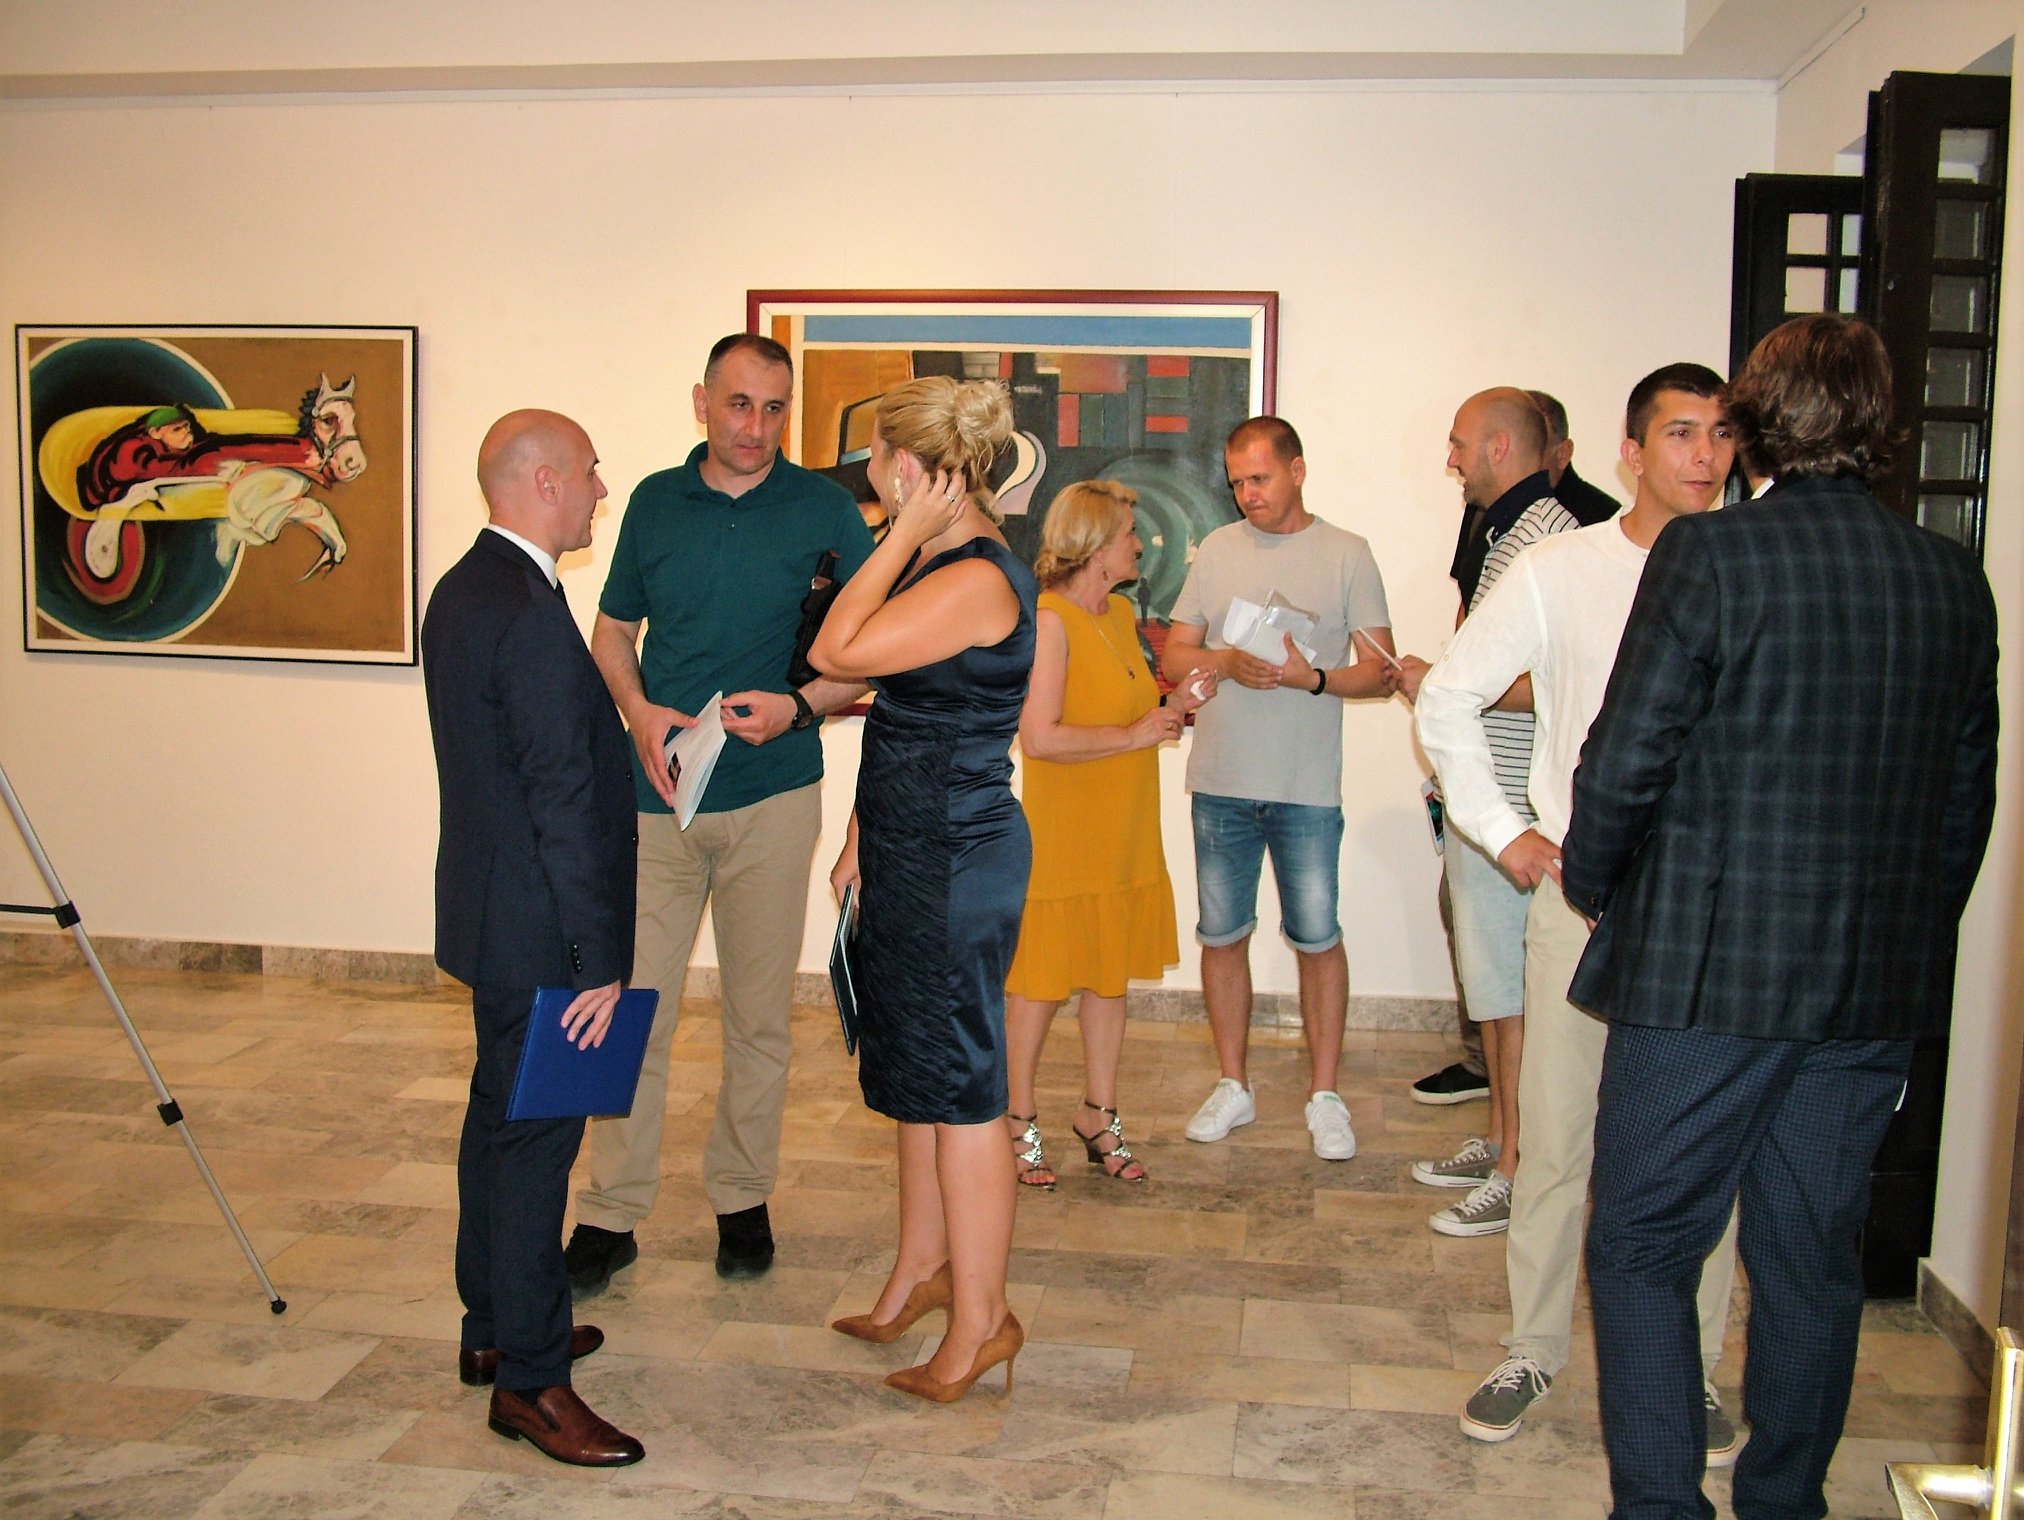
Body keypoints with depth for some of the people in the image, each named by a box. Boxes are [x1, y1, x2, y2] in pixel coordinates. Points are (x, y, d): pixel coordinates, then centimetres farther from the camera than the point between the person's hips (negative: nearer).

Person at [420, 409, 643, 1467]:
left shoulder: (460, 592, 9)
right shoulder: (532, 619, -23)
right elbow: (564, 804, -24)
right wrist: (599, 960, -21)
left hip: (489, 908, 11)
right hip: (537, 931, -11)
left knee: (502, 1120, 20)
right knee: (534, 1137, -1)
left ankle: (495, 1328, 35)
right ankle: (529, 1380, 11)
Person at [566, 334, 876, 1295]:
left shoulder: (822, 509, 0)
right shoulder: (655, 501, 7)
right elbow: (612, 631, 15)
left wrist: (801, 705, -16)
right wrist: (638, 711, -5)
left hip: (772, 794, -1)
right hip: (656, 795, 2)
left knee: (758, 1015, 8)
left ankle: (743, 1200, 24)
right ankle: (610, 1214, 14)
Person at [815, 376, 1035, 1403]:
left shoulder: (976, 579, -20)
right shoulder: (934, 566, 12)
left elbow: (836, 652, -24)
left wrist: (905, 536, -17)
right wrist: (865, 838, 19)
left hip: (955, 861, -10)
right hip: (912, 851, 10)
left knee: (956, 1087, -1)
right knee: (914, 1074, 19)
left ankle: (981, 1319, 13)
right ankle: (922, 1271, 34)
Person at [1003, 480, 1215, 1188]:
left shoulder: (1119, 612, 11)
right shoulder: (1048, 619, -16)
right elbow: (1040, 737, -23)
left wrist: (1172, 703, 5)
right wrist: (1134, 735, -19)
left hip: (1124, 834, 8)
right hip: (1059, 835, -8)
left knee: (1109, 975, 14)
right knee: (1040, 982, 3)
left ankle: (1099, 1115, 25)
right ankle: (1020, 1120, 17)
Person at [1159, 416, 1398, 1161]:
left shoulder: (1347, 555, 1)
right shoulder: (1217, 549, 8)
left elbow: (1381, 672, -2)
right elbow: (1172, 658, 9)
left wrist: (1311, 677, -19)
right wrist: (1226, 662, -12)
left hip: (1308, 788, -3)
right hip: (1221, 781, 3)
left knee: (1317, 937, 2)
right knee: (1222, 933, 9)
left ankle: (1324, 1094, 16)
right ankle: (1233, 1085, 23)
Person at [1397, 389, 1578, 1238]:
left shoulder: (1547, 537, -17)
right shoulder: (1508, 530, 16)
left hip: (1510, 807, -10)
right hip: (1482, 797, 10)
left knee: (1510, 986, -3)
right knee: (1492, 980, 16)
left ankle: (1519, 1172, 6)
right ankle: (1500, 1141, 27)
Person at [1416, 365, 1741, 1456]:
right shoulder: (1558, 571, -1)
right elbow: (1446, 699, 6)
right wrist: (1502, 832, 1)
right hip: (1581, 891, -1)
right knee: (1556, 1140, 7)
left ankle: (1695, 1368, 26)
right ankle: (1532, 1352, 24)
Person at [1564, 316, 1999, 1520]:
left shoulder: (1711, 557, -12)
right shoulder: (1955, 581, 5)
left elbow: (1628, 759, -12)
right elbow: (1970, 795, 10)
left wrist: (1589, 882, 6)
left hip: (1703, 970, -5)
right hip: (1878, 991, 6)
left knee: (1645, 1249, 7)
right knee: (1814, 1262, 17)